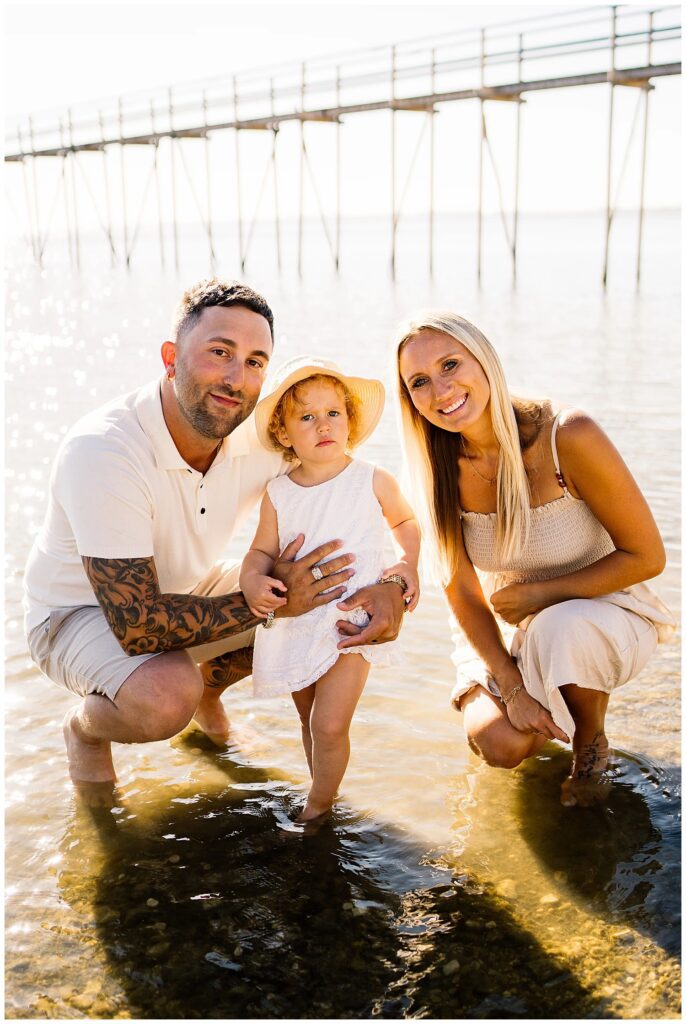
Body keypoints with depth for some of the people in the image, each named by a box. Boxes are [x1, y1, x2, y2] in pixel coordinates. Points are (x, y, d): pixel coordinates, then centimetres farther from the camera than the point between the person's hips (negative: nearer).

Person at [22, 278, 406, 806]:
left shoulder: (260, 436, -18)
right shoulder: (100, 451, -35)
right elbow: (138, 626, -37)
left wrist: (388, 585, -28)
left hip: (189, 591, 6)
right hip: (83, 611, -6)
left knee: (329, 602, -8)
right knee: (167, 698, -35)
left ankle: (209, 683, 17)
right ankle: (86, 727, 2)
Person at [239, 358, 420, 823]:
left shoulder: (373, 480, -5)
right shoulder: (278, 494, -1)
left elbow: (405, 521, 13)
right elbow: (262, 551, 3)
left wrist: (408, 563, -4)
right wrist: (252, 580, -19)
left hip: (351, 623, -3)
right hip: (295, 623, 3)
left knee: (329, 726, -10)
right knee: (311, 723, 17)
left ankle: (317, 807, 13)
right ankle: (325, 799, 38)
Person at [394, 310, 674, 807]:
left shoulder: (568, 436, -25)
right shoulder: (443, 468, -13)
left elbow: (647, 556, -17)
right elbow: (462, 591, -7)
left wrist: (541, 593, -20)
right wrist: (510, 686, -16)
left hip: (604, 611, -3)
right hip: (507, 632, 3)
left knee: (561, 628, -36)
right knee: (500, 742, -20)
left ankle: (592, 739, -2)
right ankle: (551, 710, 18)